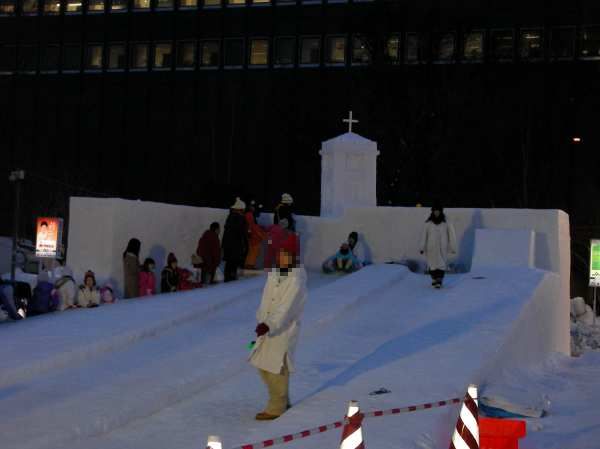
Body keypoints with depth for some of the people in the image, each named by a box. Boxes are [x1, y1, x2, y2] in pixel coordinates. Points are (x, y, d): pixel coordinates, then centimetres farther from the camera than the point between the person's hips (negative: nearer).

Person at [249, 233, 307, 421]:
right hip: (268, 326, 9)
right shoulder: (274, 273, 7)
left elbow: (286, 307, -27)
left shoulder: (296, 279, -19)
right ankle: (282, 401, 31)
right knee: (263, 365, 16)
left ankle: (276, 408, 9)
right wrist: (261, 321, 19)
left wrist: (269, 325, -36)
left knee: (276, 368, -4)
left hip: (284, 328, -9)